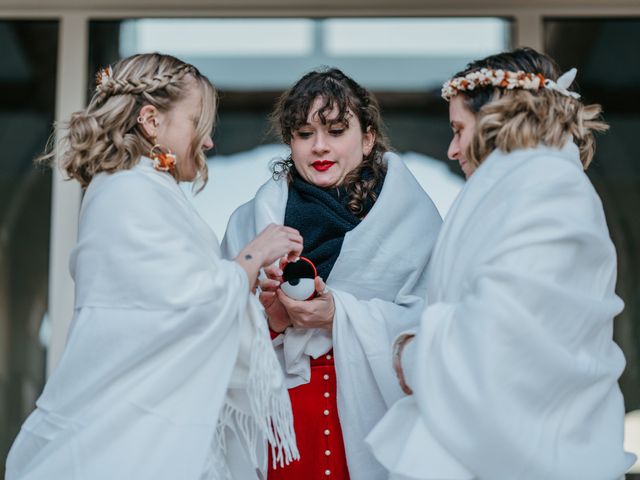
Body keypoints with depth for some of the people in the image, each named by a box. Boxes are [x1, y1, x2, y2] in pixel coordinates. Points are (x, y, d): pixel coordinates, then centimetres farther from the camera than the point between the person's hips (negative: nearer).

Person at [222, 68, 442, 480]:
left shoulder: (411, 215, -3)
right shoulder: (253, 220, 2)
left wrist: (338, 315, -21)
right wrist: (272, 321, -17)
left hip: (372, 412, -1)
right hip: (279, 422, 1)